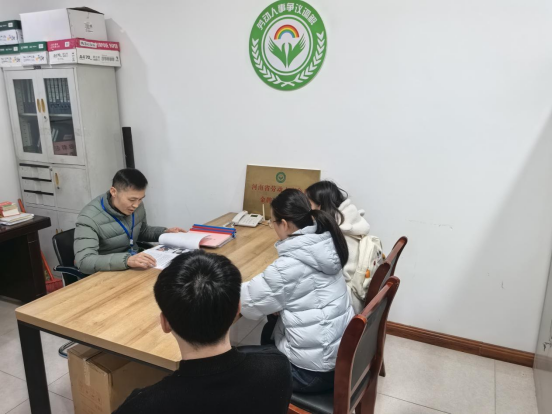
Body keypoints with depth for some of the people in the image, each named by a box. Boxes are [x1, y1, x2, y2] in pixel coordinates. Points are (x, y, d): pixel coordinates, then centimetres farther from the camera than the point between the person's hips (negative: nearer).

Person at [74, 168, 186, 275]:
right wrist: (126, 260, -45)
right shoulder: (90, 218, -22)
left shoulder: (137, 206, -2)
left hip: (135, 266, 6)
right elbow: (84, 261, -32)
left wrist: (164, 232, -1)